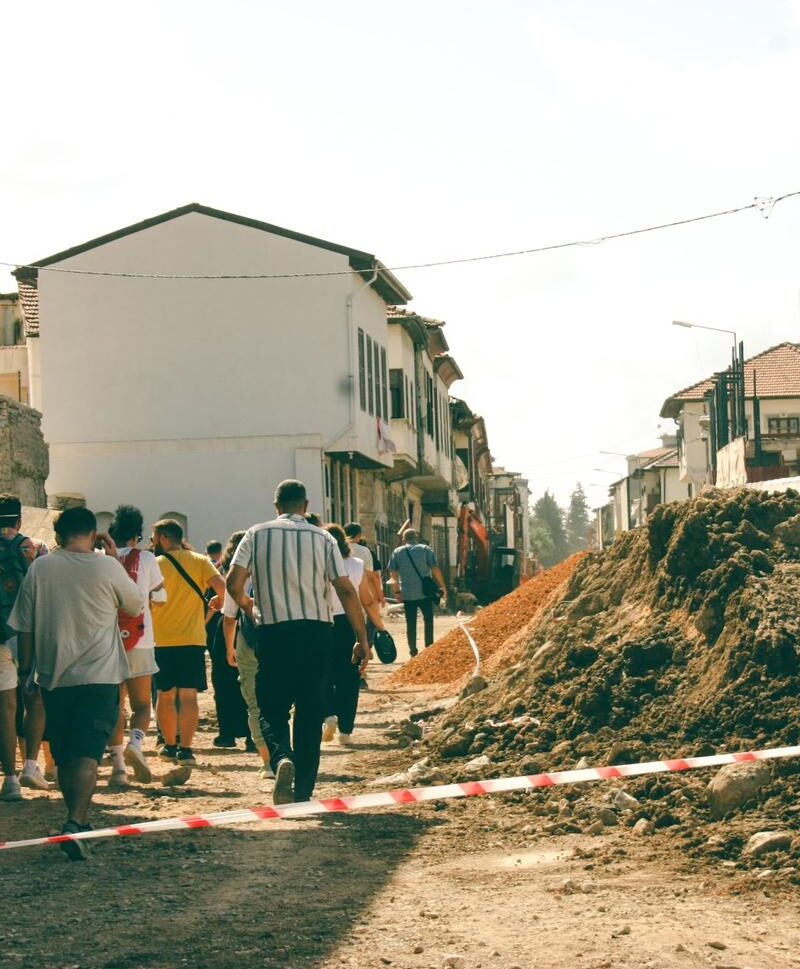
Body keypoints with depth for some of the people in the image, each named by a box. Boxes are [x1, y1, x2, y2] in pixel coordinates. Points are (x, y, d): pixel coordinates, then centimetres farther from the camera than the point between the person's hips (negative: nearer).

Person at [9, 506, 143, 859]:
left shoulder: (39, 568, 0)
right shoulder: (107, 567, -6)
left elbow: (24, 626, 4)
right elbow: (136, 606, 10)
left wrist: (26, 667, 16)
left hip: (53, 677, 3)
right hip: (99, 675, -3)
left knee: (65, 756, 15)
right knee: (87, 754, -8)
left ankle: (78, 822, 26)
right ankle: (75, 823, -24)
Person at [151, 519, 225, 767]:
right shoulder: (200, 561, 1)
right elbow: (222, 587, -11)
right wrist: (217, 601, 10)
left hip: (162, 640, 0)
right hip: (192, 639, 0)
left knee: (165, 695, 14)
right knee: (188, 696, -1)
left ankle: (170, 746, 22)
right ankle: (185, 749, -11)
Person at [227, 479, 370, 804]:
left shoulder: (257, 535, 4)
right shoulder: (322, 538, 4)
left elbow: (233, 583, -4)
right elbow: (346, 590, -1)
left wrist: (248, 606, 18)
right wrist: (362, 638, 2)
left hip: (273, 632, -1)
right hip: (316, 631, 1)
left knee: (272, 709, 10)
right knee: (310, 713, 8)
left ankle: (282, 758, -20)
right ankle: (303, 793, 8)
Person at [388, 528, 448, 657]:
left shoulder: (397, 552, 5)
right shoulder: (425, 549, 0)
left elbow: (393, 573, 5)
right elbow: (435, 569, -5)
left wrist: (397, 591, 12)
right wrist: (443, 586, 1)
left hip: (407, 594, 1)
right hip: (424, 593, -1)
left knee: (411, 623, 6)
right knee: (428, 620, 10)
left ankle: (413, 649, 5)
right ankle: (429, 647, 7)